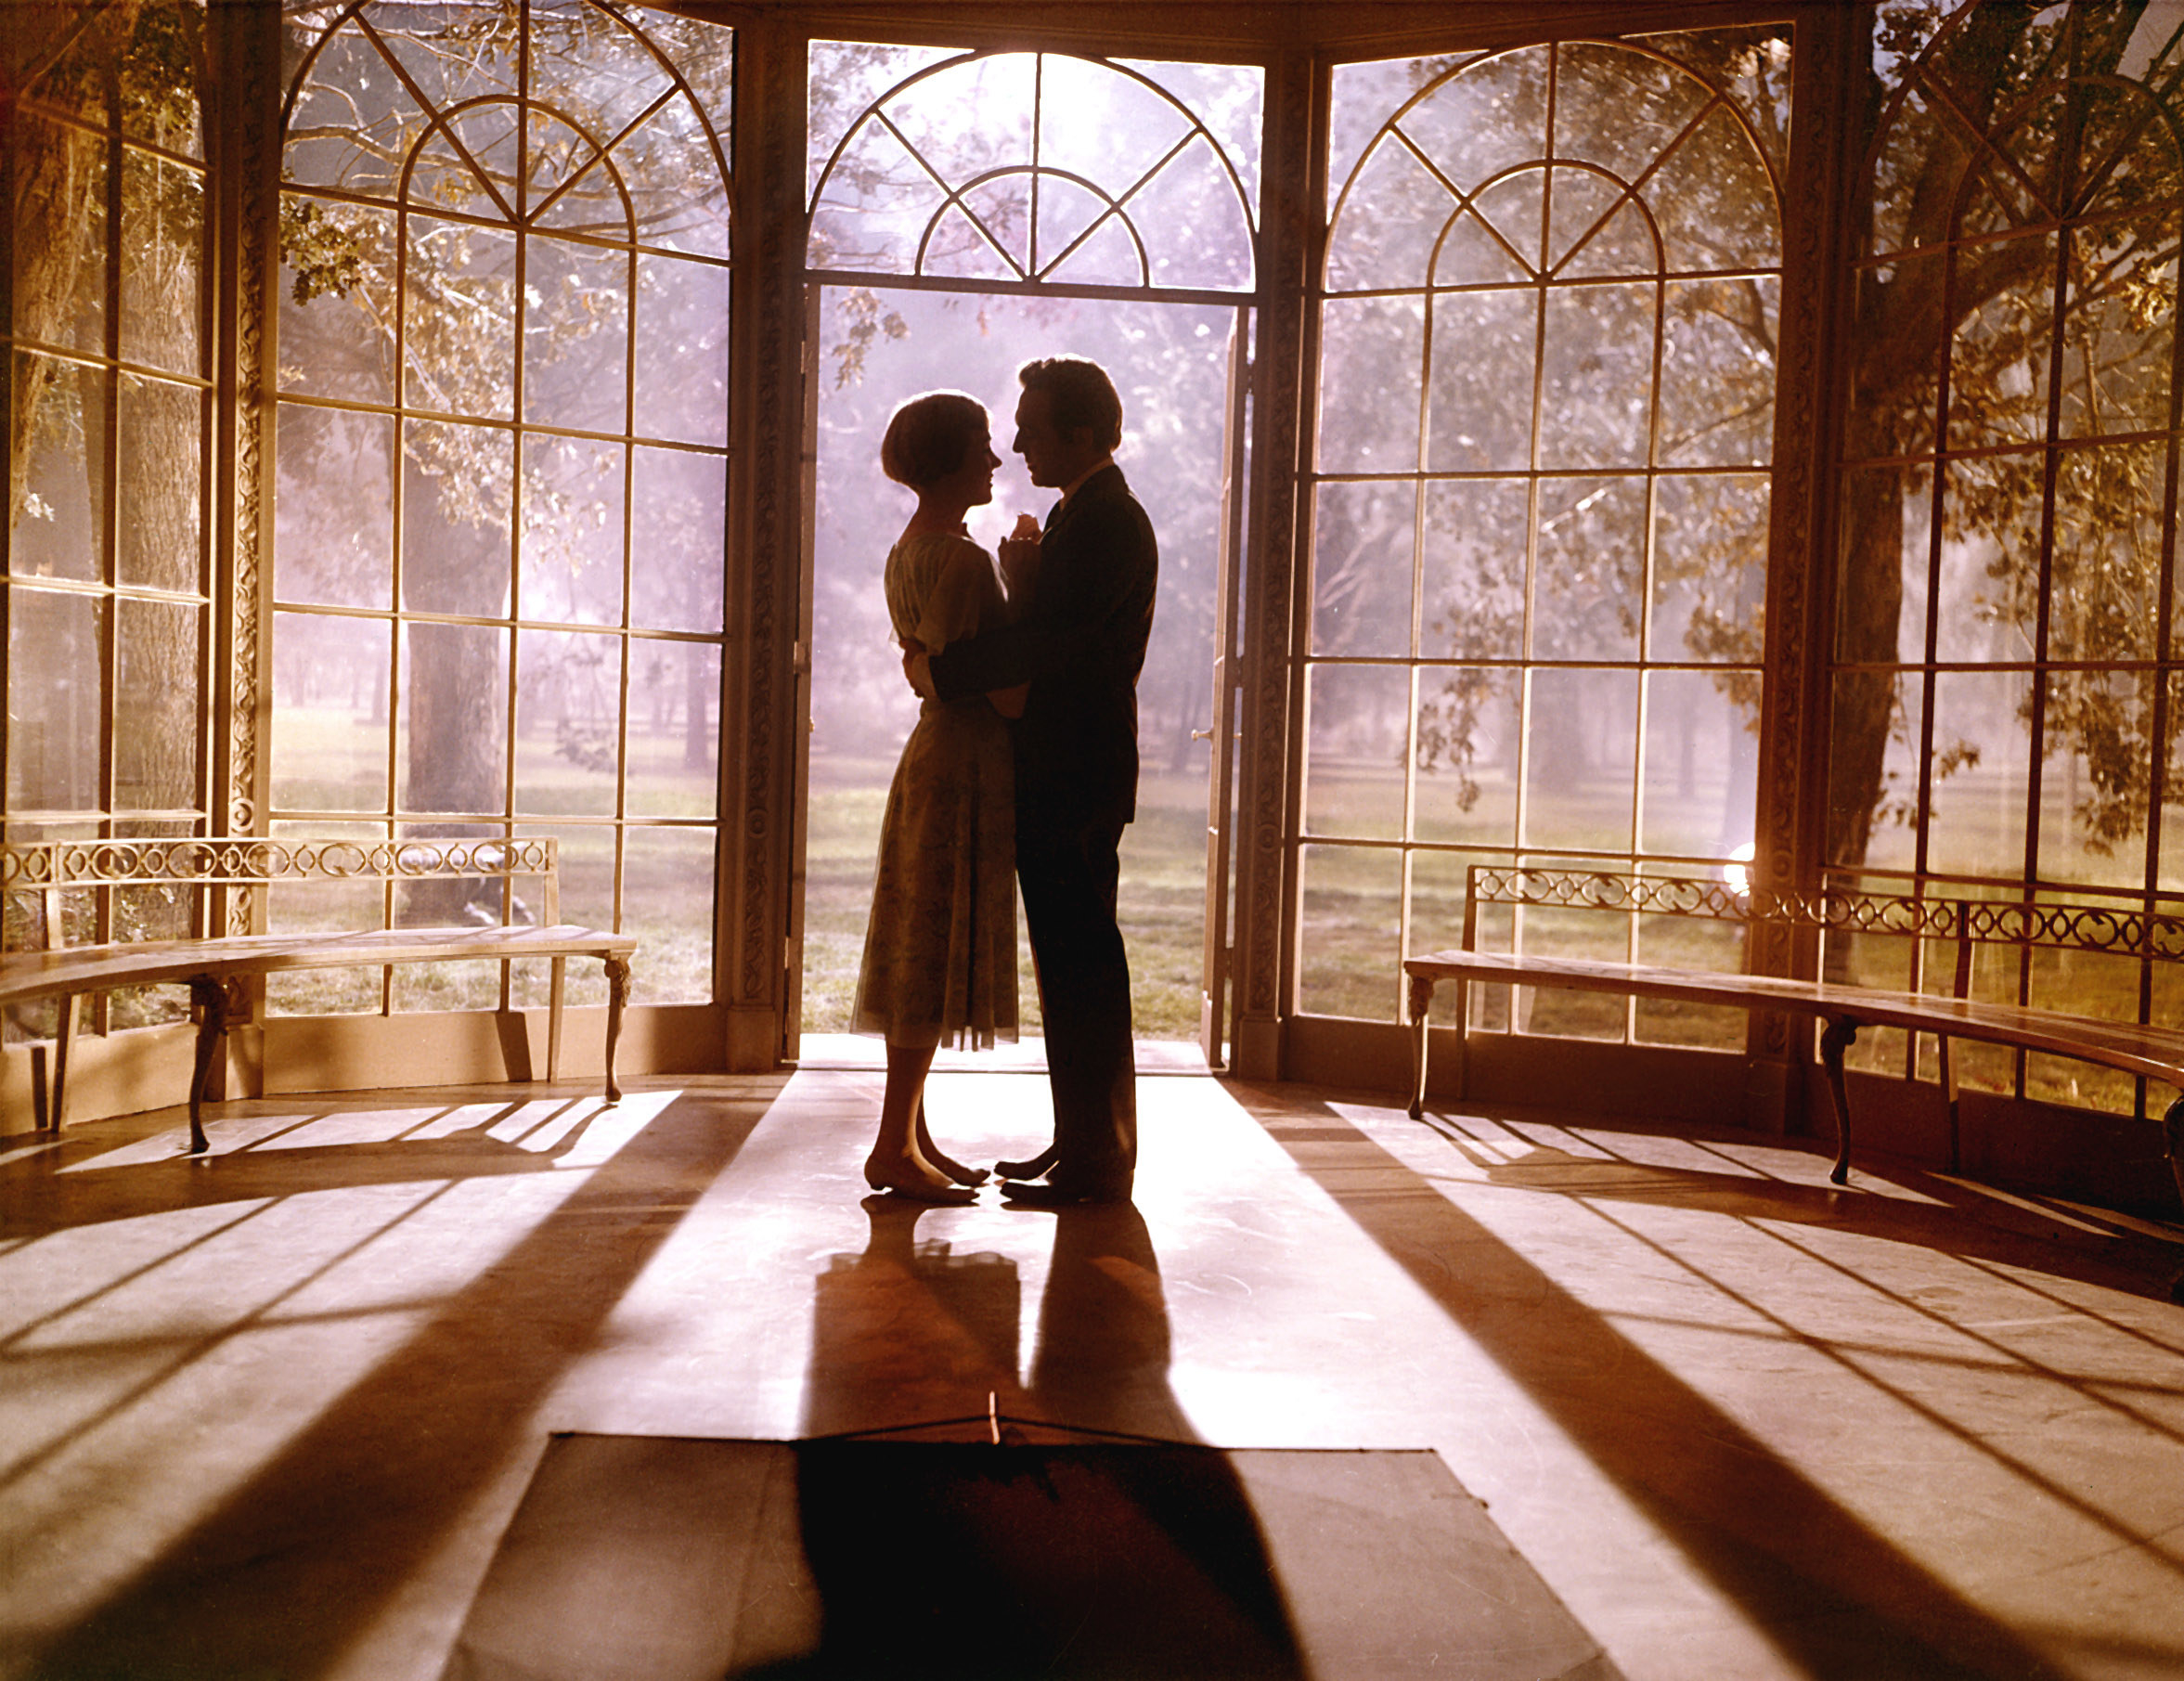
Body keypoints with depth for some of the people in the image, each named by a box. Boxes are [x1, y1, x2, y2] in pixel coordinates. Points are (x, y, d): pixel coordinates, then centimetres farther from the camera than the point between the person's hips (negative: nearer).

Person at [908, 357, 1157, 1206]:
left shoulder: (1108, 522, -14)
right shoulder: (1079, 515, 19)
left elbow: (1051, 640, -23)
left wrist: (942, 668, -16)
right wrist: (1028, 577, 5)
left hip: (1076, 783, -11)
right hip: (1059, 780, 11)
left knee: (1083, 969, -6)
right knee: (1071, 967, 14)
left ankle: (1097, 1165, 2)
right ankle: (1079, 1145, 24)